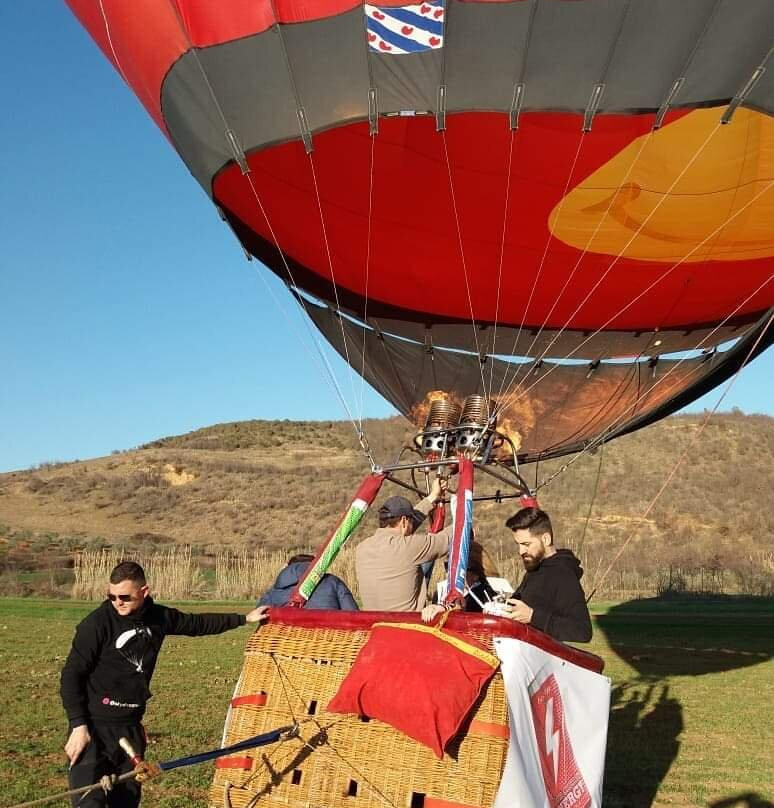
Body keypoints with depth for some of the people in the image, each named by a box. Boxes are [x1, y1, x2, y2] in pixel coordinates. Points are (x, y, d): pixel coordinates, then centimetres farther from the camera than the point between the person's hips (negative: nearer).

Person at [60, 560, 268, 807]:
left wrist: (244, 618, 23)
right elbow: (72, 674, -10)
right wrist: (79, 726, -16)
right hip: (93, 726, -5)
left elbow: (198, 624, 19)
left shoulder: (158, 618, 3)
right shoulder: (98, 622, -12)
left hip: (131, 727, 5)